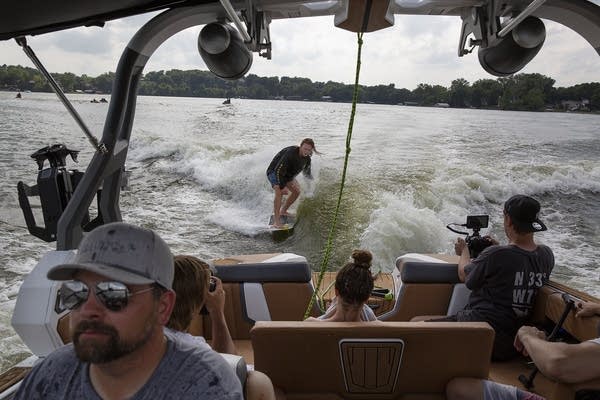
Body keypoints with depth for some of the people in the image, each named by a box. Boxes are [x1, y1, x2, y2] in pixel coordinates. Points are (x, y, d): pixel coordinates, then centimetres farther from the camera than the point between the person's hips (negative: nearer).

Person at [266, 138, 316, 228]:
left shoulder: (307, 158, -11)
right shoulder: (290, 153, -36)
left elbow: (307, 172, 11)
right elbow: (279, 170, -36)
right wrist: (282, 186, -37)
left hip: (287, 174, 8)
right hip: (274, 171, -8)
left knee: (296, 191, 6)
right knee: (279, 192, -28)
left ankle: (283, 211, 25)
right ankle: (276, 221, -29)